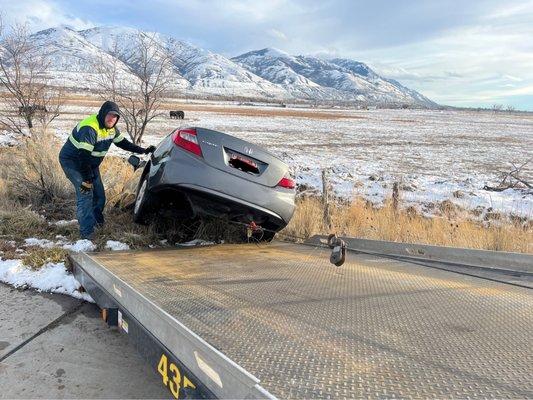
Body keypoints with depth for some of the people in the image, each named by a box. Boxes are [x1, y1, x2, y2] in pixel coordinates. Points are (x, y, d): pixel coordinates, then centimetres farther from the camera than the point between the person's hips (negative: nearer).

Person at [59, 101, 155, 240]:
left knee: (99, 194, 11)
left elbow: (123, 143, 12)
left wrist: (143, 150, 3)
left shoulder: (111, 128, -1)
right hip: (72, 162, -9)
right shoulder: (90, 129, -31)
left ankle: (97, 221, 34)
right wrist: (87, 180, -30)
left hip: (90, 164, 9)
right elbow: (83, 155, -33)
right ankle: (87, 233, -13)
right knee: (86, 194, -18)